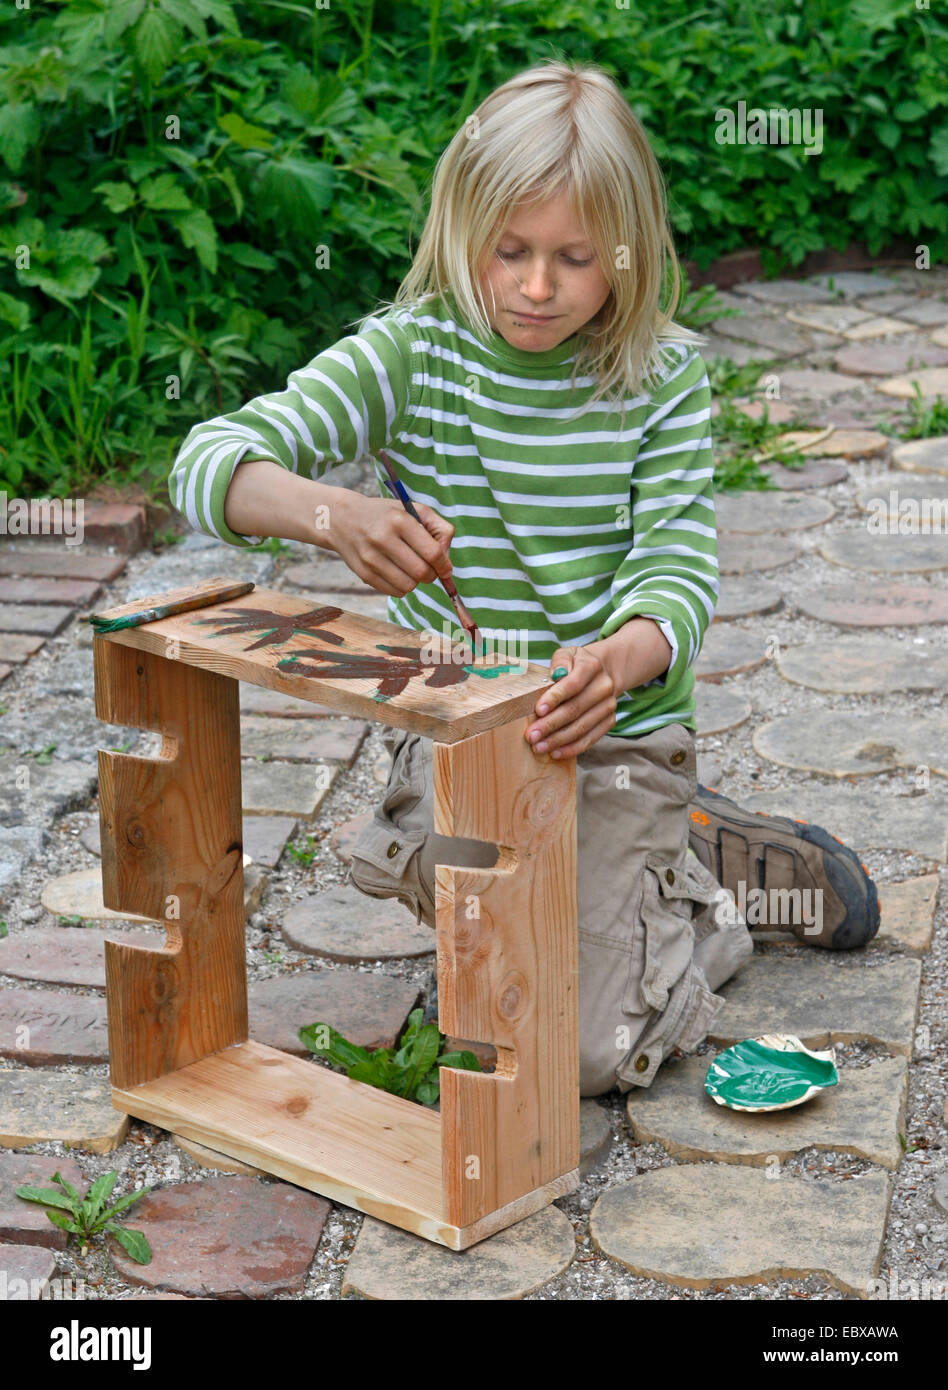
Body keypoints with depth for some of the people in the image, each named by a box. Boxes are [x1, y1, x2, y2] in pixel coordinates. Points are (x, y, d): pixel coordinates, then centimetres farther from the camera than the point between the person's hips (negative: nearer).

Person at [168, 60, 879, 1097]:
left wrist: (619, 659, -39)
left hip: (617, 737, -2)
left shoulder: (665, 377, -7)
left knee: (590, 1052, -11)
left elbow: (677, 568, -14)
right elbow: (212, 462, -19)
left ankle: (711, 891, 19)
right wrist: (333, 515, -42)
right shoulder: (411, 353, -9)